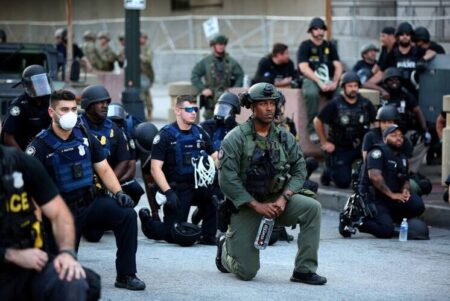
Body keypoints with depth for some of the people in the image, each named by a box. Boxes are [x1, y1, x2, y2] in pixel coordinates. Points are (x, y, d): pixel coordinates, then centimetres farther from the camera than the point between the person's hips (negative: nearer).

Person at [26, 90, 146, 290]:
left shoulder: (85, 137, 6)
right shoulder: (40, 146, -9)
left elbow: (104, 170, 10)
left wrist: (118, 192, -7)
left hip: (90, 202, 4)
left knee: (127, 214, -23)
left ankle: (125, 276, -13)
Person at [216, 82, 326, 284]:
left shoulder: (285, 138, 0)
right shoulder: (236, 138, -13)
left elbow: (299, 170, 1)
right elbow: (227, 179, -18)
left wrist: (284, 198, -16)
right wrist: (257, 205, -21)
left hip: (277, 200, 4)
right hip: (245, 205, -4)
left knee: (312, 208, -24)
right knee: (246, 272, -6)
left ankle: (304, 270, -16)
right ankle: (226, 246, 31)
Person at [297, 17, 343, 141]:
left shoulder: (330, 46, 16)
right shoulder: (305, 46, 3)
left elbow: (338, 66, 8)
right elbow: (304, 68, -9)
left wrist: (335, 82, -12)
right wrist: (320, 83, -20)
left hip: (328, 80, 4)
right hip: (310, 79, -4)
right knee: (311, 93, -39)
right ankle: (312, 130, -29)